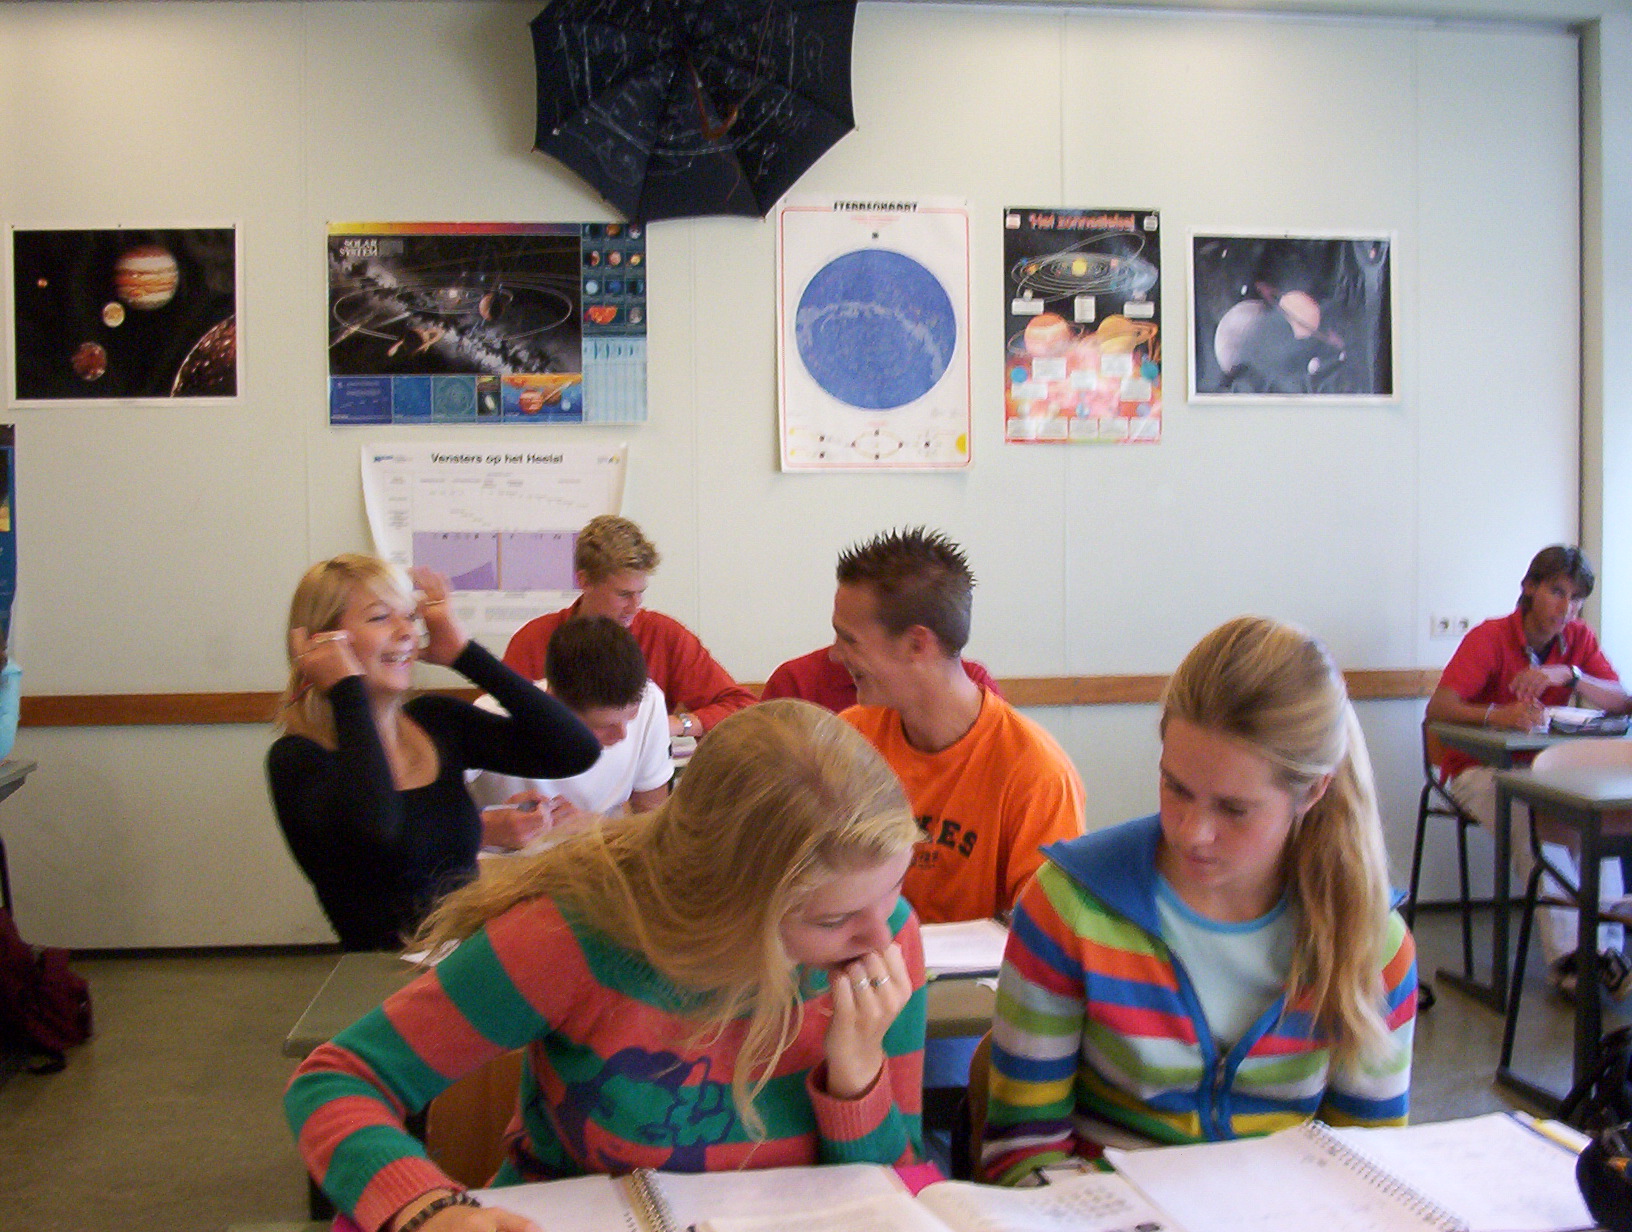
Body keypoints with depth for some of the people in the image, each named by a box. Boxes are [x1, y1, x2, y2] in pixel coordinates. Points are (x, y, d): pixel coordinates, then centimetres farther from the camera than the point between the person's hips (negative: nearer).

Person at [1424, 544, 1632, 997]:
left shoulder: (1578, 638, 3)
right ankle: (1567, 955, -28)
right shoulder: (1489, 638, -13)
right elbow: (1437, 708, -25)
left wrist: (1569, 676, -25)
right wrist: (1497, 715, -45)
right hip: (1477, 770, -4)